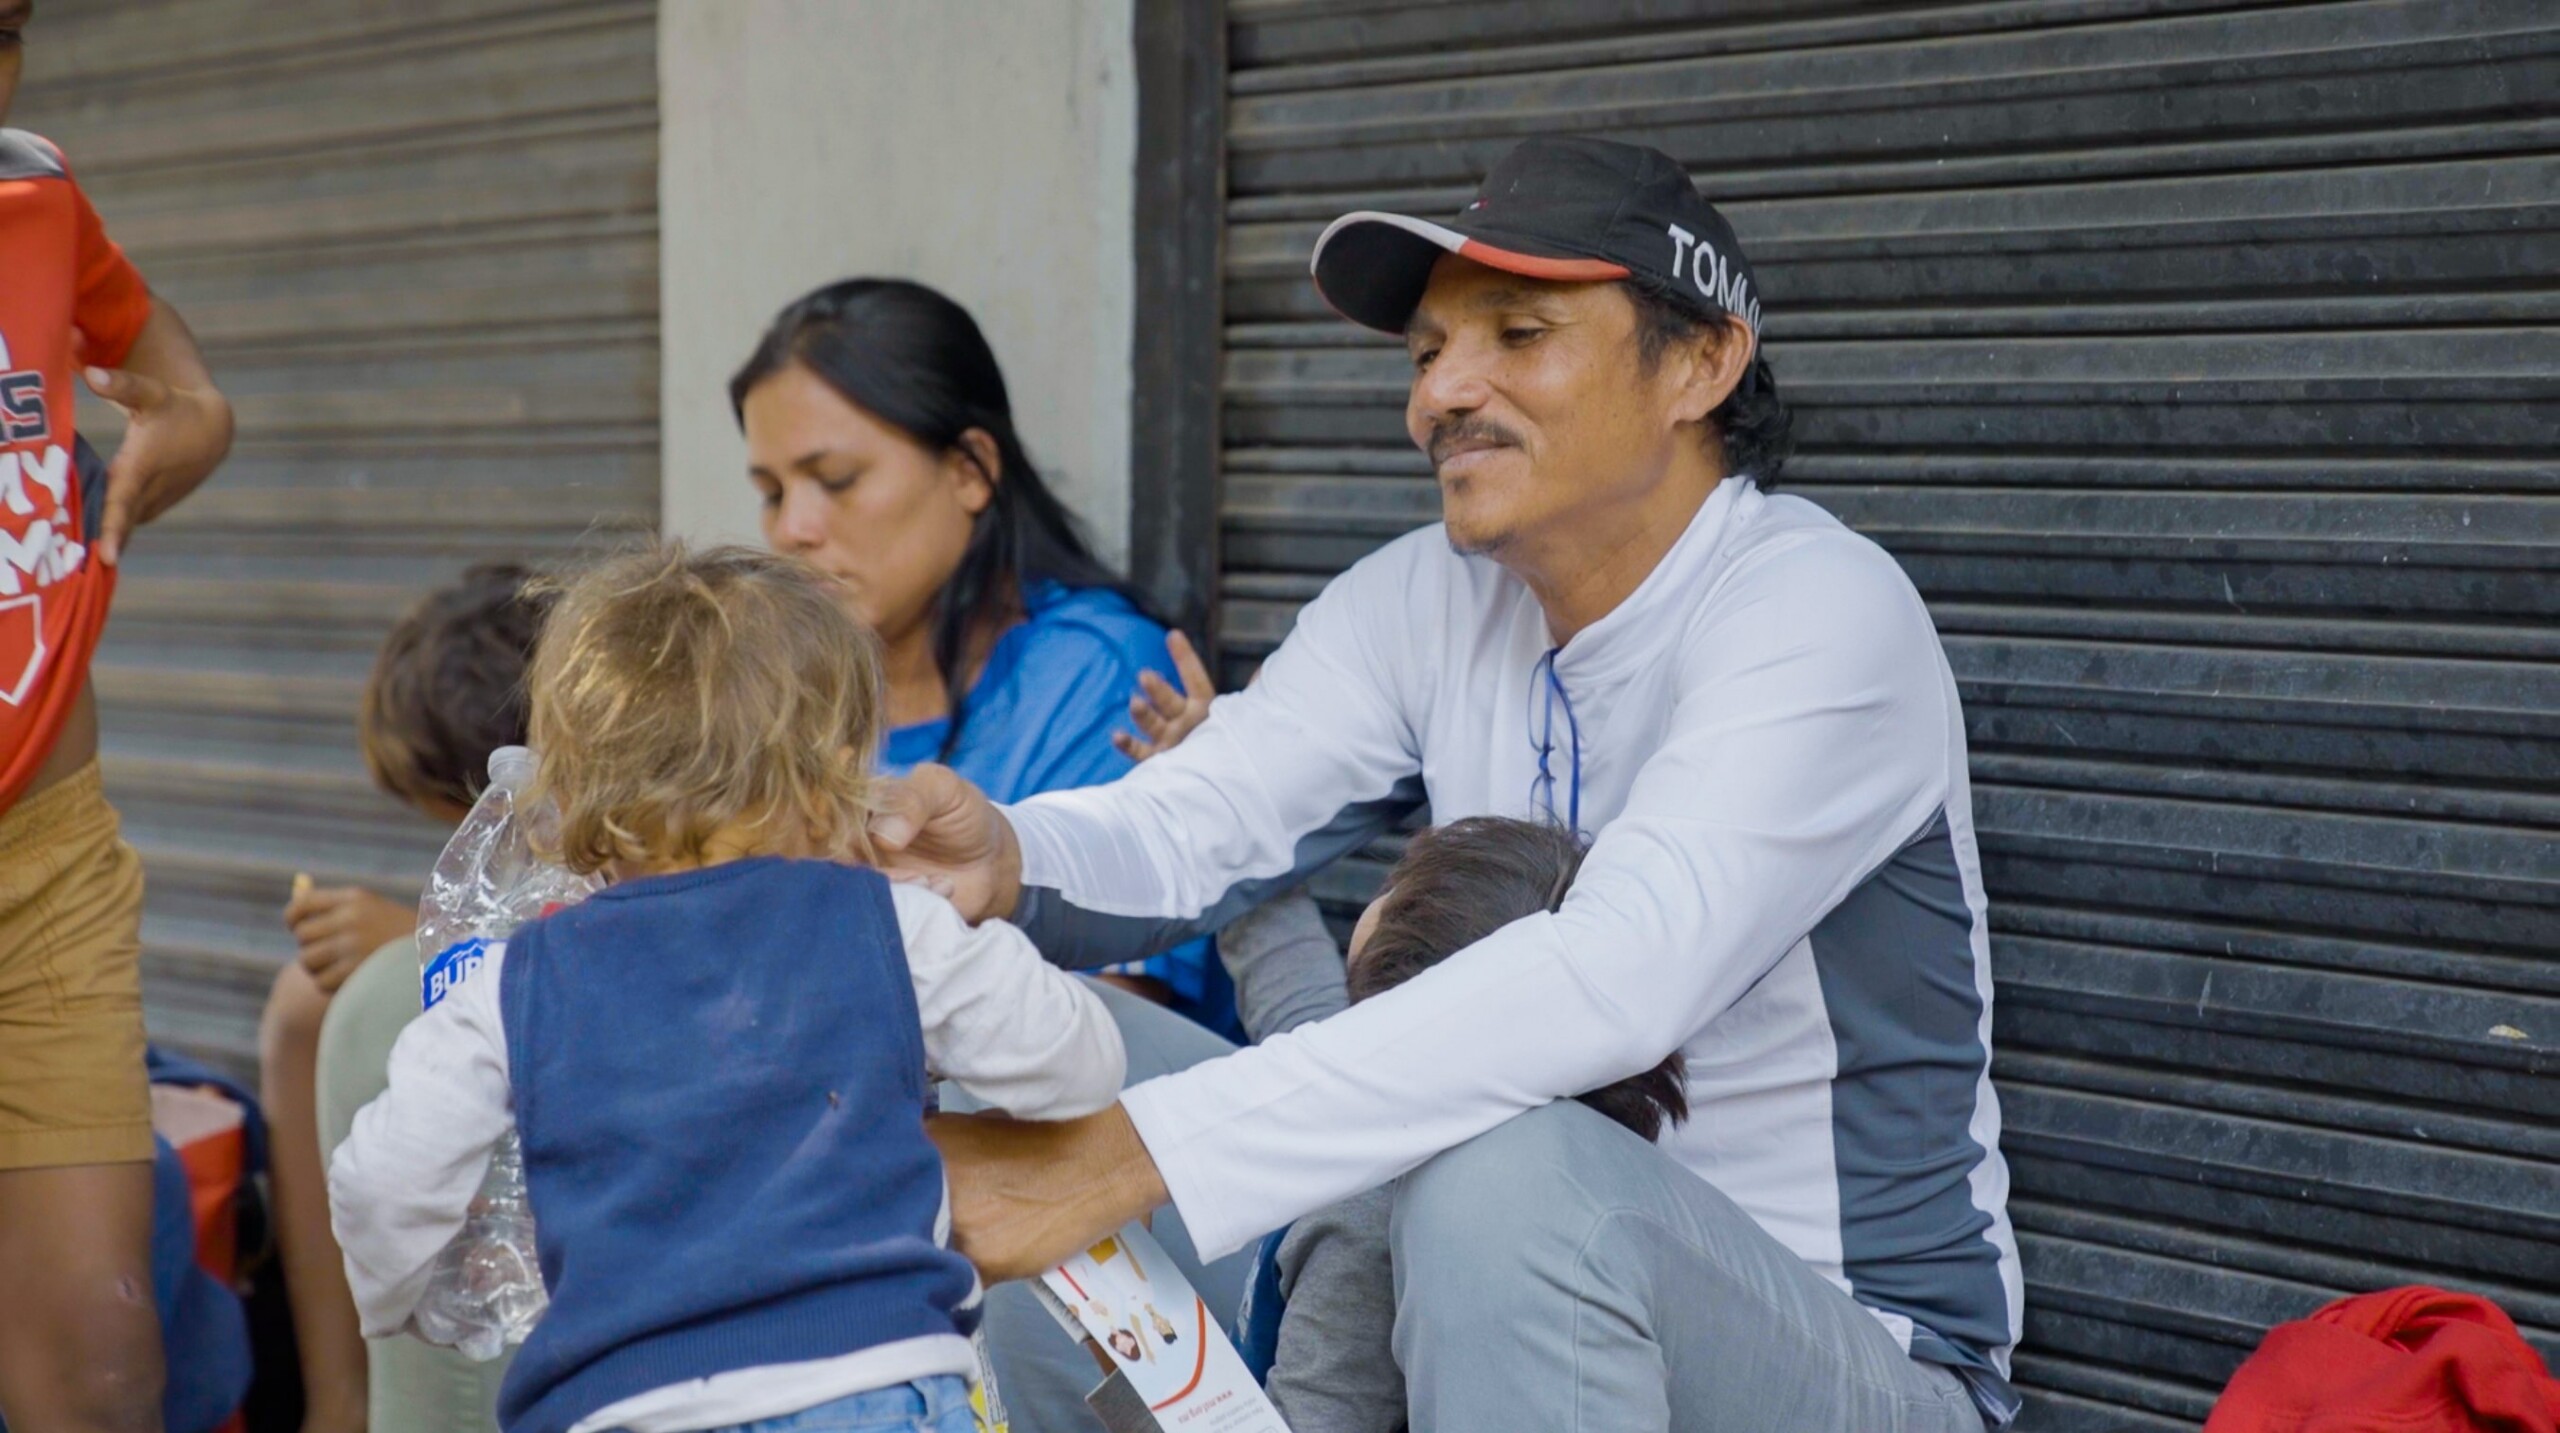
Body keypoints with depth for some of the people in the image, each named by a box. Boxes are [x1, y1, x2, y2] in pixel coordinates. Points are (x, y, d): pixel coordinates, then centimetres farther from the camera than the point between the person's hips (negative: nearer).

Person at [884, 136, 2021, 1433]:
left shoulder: (1818, 610, -18)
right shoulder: (1432, 600, 4)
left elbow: (1616, 975, -34)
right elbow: (1188, 826, -10)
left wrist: (1140, 1152, -40)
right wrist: (1007, 861, -35)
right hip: (1531, 1307, 7)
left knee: (1505, 1173, -37)